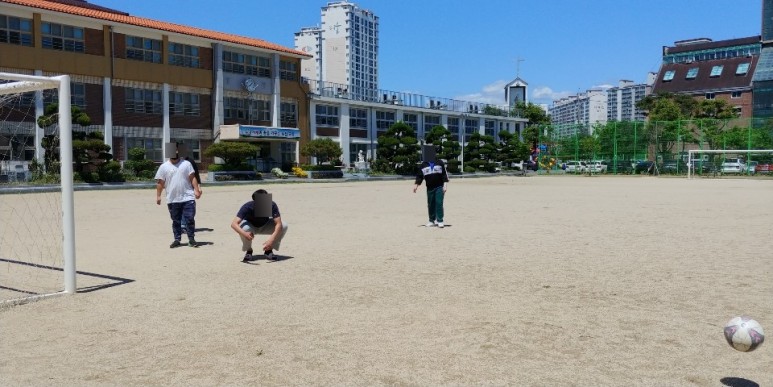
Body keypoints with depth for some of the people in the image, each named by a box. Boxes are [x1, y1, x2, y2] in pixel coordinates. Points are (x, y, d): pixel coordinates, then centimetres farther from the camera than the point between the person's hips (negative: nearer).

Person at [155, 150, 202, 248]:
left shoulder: (186, 164, 6)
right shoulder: (164, 167, 6)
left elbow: (192, 178, 3)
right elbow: (160, 182, 7)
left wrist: (196, 190, -7)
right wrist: (158, 196, 3)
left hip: (188, 198, -1)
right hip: (172, 200, 1)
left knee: (190, 219, -3)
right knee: (176, 221, 9)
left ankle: (191, 239, 7)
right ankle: (177, 240, 17)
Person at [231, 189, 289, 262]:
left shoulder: (272, 205, -31)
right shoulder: (247, 207, -34)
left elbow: (278, 224, -37)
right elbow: (234, 224, -43)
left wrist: (272, 239, -53)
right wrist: (244, 234, -63)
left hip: (265, 227, 2)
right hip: (251, 226, -1)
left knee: (284, 226, -25)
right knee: (244, 228, -37)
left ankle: (269, 250, -5)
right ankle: (248, 250, -6)